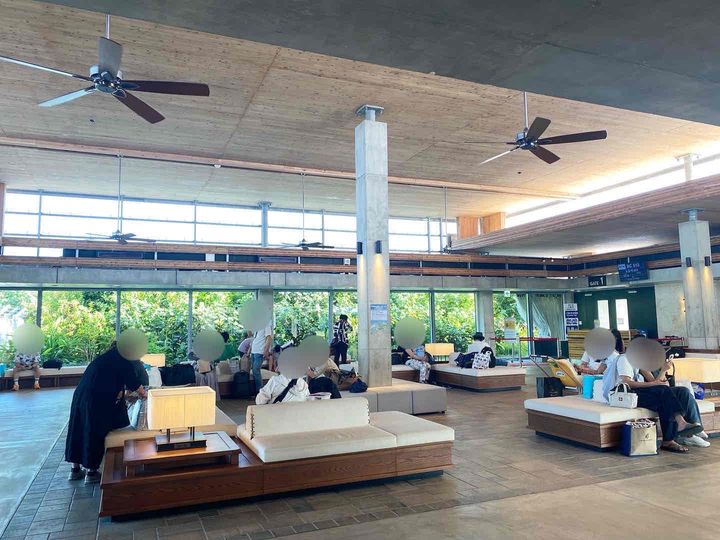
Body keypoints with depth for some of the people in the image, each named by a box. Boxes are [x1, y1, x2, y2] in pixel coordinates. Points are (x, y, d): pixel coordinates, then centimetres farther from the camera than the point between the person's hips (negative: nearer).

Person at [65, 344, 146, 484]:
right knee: (95, 434, 5)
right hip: (97, 402, -8)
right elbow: (134, 383, -2)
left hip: (80, 396, 8)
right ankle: (91, 472, 16)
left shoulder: (104, 357, 19)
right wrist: (143, 394, 17)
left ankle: (75, 468, 29)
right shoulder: (122, 360, -4)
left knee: (79, 430, 16)